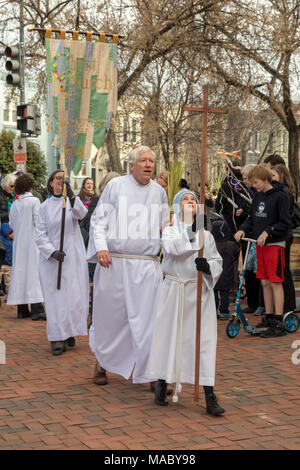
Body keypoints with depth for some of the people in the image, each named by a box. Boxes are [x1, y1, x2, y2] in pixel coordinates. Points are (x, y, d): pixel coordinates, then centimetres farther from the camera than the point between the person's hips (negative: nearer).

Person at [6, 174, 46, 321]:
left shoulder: (14, 204, 6)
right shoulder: (34, 201, -8)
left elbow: (11, 224, 12)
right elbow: (38, 222, -12)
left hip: (19, 242, 5)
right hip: (32, 240, -5)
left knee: (20, 270, 7)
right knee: (34, 270, -7)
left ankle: (22, 309, 10)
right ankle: (36, 308, -15)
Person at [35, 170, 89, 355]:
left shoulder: (72, 201, 4)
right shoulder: (45, 206, 6)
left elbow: (81, 213, -19)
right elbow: (40, 234, 2)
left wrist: (72, 196, -38)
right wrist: (52, 251, -14)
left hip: (74, 257, 0)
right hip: (51, 257, 0)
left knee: (74, 295, 0)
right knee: (56, 297, -3)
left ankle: (69, 332, 18)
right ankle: (58, 338, 2)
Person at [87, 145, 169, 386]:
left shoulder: (159, 192, 12)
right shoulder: (115, 186, 4)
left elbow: (165, 228, 19)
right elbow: (99, 219, 4)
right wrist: (100, 247, -10)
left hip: (147, 265, 1)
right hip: (113, 262, -1)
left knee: (147, 318, -3)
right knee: (109, 314, 8)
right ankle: (103, 362, 30)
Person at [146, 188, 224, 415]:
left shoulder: (206, 235, 11)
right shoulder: (170, 231, 6)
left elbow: (218, 263, 6)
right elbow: (172, 248, -16)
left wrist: (208, 266, -16)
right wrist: (190, 230, -22)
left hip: (200, 291, 1)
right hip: (174, 290, -1)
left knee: (204, 340, -5)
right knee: (169, 336, 4)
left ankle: (210, 397, -4)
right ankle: (162, 385, 23)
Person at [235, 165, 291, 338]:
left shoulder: (280, 196, -11)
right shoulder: (258, 196, 11)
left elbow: (285, 223, -13)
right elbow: (252, 218, 16)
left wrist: (267, 232, -20)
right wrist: (243, 230, -1)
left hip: (275, 244, -7)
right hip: (260, 244, 7)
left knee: (275, 283, -6)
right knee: (265, 283, 11)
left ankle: (278, 324, -4)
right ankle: (269, 318, 19)